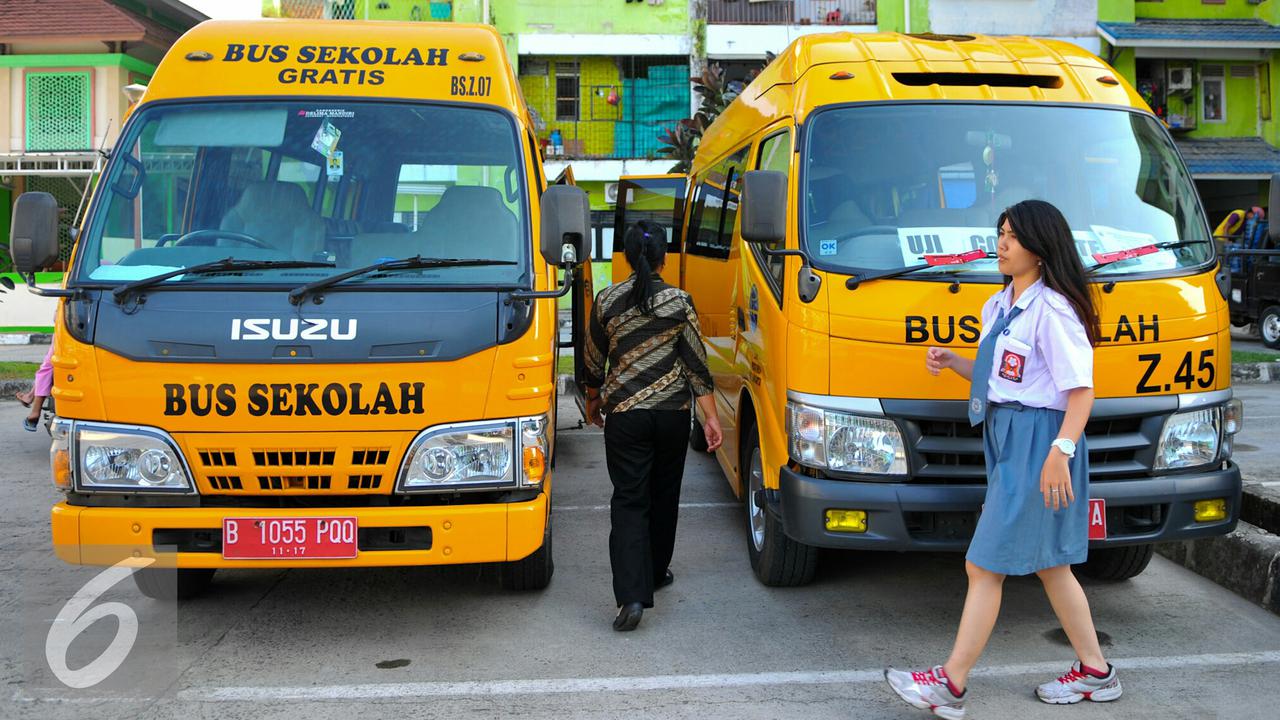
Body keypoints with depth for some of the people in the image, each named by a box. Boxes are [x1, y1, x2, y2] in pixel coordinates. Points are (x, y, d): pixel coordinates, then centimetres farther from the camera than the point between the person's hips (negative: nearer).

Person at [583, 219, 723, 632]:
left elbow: (594, 361, 8)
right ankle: (656, 573, 35)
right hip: (672, 414, 1)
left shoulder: (606, 301, -2)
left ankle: (631, 594, -15)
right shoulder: (679, 303, -5)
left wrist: (593, 401, 24)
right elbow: (696, 365, -5)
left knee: (629, 502, -1)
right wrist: (711, 417, 0)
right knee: (664, 496, 19)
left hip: (624, 415, -1)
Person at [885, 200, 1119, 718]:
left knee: (985, 564, -7)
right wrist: (952, 362, 3)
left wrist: (1060, 451, -25)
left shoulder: (1052, 310, -15)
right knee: (1049, 564, 16)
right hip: (1007, 439, 10)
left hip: (1039, 441, -10)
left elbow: (1081, 389, -18)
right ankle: (1095, 673, 29)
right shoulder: (1000, 305, 14)